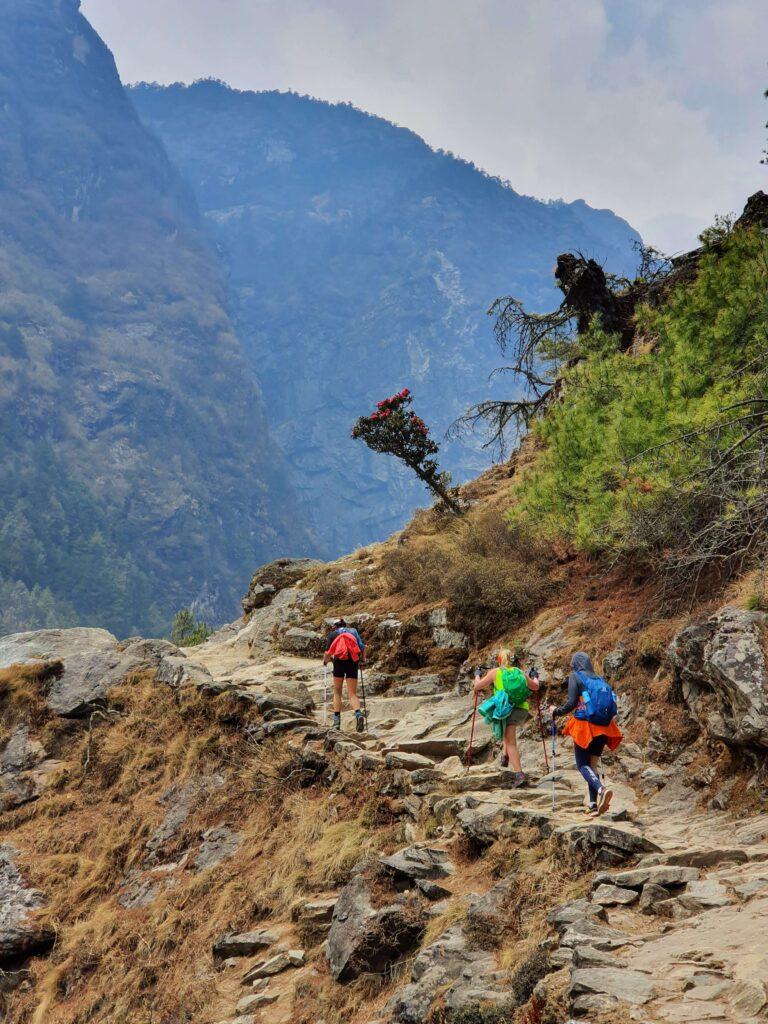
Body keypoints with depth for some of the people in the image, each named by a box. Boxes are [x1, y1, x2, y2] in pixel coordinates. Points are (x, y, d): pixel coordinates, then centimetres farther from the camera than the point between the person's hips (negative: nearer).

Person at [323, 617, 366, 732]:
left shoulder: (333, 634, 14)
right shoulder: (353, 631, 20)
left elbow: (327, 653, 6)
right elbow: (363, 647, 7)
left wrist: (325, 661, 26)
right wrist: (363, 660, 21)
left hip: (339, 662, -2)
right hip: (353, 662, 2)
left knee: (337, 693, 12)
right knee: (352, 694, 2)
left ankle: (336, 721, 4)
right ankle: (358, 714, -25)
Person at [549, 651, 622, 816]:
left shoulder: (575, 677, -2)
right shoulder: (600, 679, 13)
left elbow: (571, 703, -10)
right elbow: (612, 703, 9)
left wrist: (556, 711, 6)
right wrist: (610, 717, 26)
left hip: (584, 726, -5)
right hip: (602, 728, 5)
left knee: (582, 764, 0)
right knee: (594, 763, 14)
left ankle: (602, 790, -27)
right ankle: (594, 804, 7)